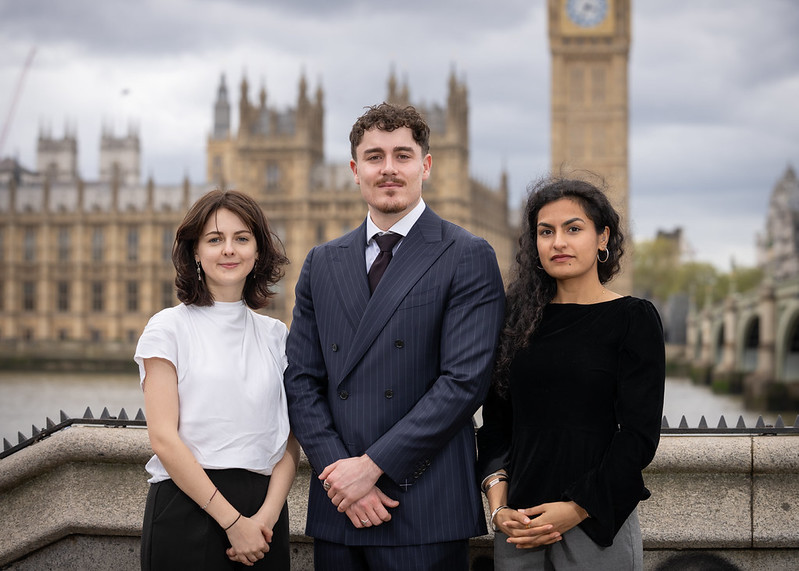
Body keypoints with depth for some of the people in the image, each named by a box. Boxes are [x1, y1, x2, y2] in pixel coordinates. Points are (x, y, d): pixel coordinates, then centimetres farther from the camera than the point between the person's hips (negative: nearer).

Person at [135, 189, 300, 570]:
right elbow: (163, 437, -9)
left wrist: (269, 512, -11)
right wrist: (232, 521, -12)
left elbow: (290, 437, 6)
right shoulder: (169, 328, -1)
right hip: (187, 507, -3)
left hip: (263, 513, 3)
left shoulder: (275, 335, 10)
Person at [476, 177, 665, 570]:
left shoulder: (633, 318, -3)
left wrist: (575, 509, -13)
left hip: (595, 520, -3)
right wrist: (497, 502, -6)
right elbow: (495, 419, 8)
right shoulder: (520, 317, 8)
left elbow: (639, 433, -8)